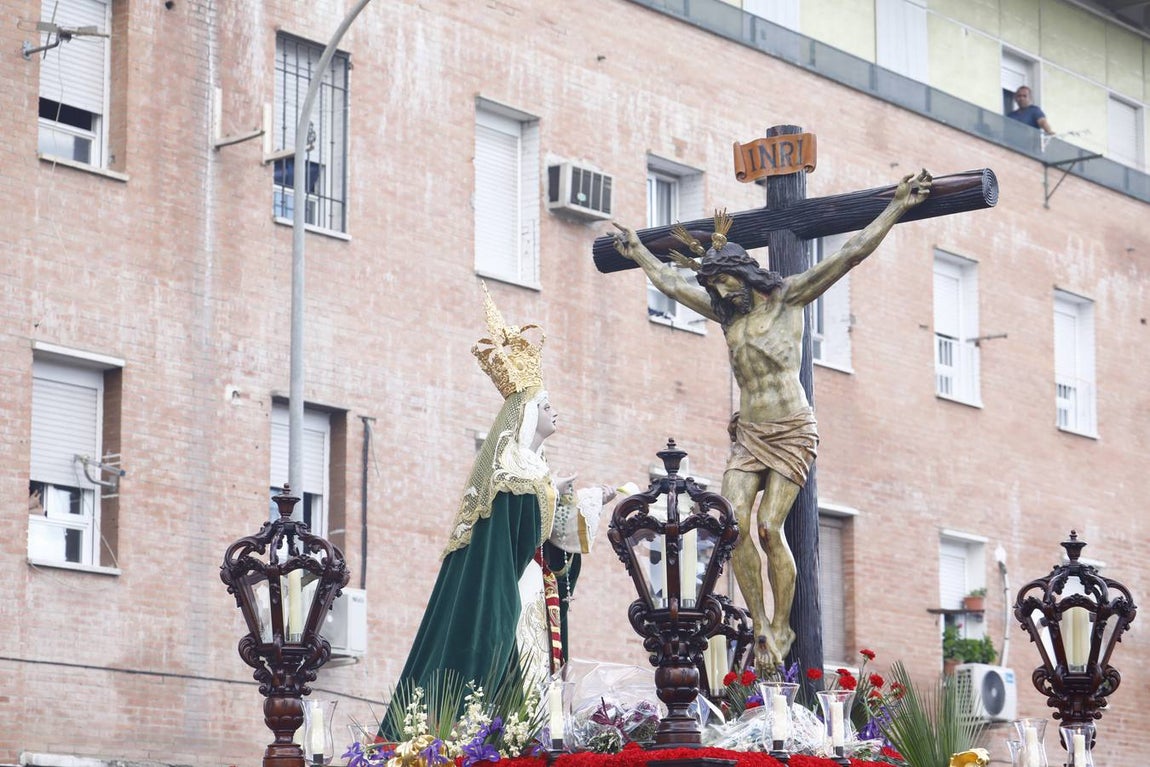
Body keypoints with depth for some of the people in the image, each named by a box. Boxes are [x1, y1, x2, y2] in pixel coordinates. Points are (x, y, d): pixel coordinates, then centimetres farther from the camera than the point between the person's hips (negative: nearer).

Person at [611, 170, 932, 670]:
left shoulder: (787, 299, -1)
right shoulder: (725, 313, 15)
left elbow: (851, 255, -6)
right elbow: (672, 283, 30)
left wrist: (897, 207, -10)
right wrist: (639, 252, 40)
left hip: (792, 434, -5)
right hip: (748, 435, 5)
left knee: (769, 527, -14)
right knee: (735, 523, -14)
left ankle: (782, 628, -2)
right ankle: (759, 625, -8)